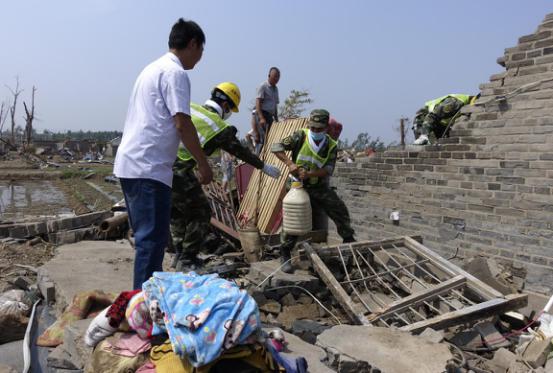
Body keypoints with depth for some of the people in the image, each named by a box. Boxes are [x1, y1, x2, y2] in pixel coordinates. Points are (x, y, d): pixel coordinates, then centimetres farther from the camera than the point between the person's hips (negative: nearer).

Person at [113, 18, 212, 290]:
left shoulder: (154, 68, 21)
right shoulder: (175, 73, -8)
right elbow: (182, 124, -15)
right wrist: (203, 164, -7)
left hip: (129, 164, 10)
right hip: (149, 168, -10)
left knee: (147, 236, 17)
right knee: (153, 239, -6)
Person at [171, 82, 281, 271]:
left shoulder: (189, 107, 11)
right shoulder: (220, 128, -2)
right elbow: (240, 151, 10)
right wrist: (264, 166, 23)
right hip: (178, 172, -7)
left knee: (176, 211, 22)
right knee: (200, 212, 10)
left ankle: (181, 254, 35)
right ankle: (186, 261, 16)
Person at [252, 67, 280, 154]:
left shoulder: (275, 88, 19)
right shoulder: (263, 86, -5)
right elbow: (258, 103, -13)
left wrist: (276, 120, 17)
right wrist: (261, 118, -24)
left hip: (270, 116, 8)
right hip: (262, 115, -8)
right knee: (263, 139, -14)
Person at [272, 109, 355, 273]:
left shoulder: (331, 146, -5)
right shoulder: (300, 136, -10)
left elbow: (328, 170, -14)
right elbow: (276, 147, -14)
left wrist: (309, 174, -30)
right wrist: (290, 163, -28)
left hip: (320, 187, 3)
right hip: (300, 186, -2)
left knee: (340, 210, -1)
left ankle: (349, 240, 23)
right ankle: (285, 256, 6)